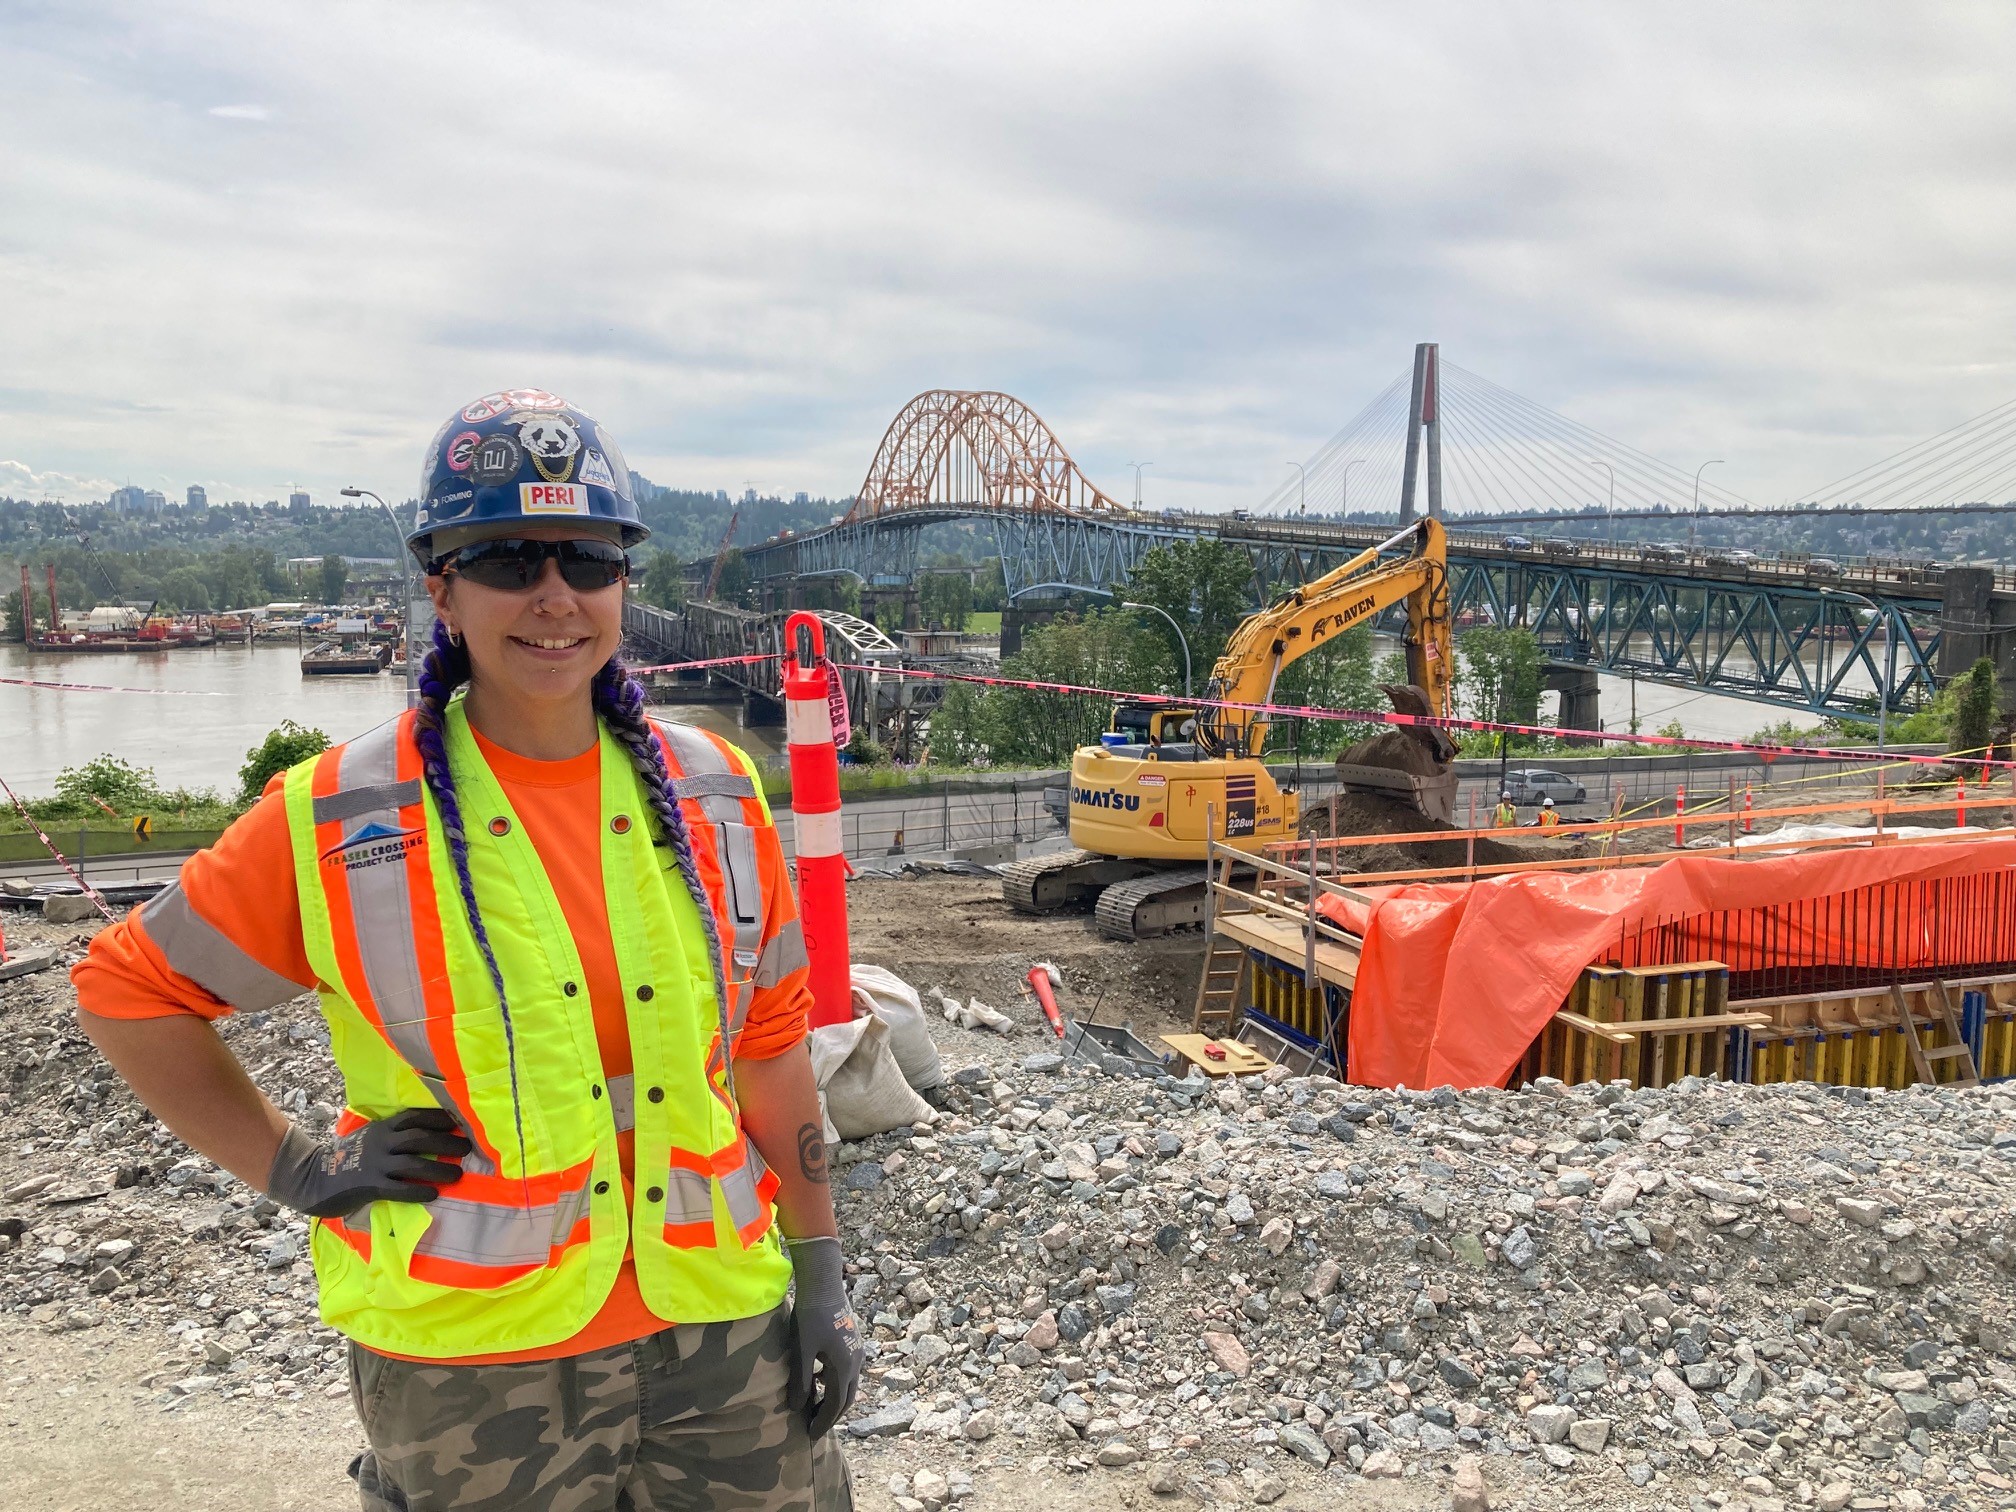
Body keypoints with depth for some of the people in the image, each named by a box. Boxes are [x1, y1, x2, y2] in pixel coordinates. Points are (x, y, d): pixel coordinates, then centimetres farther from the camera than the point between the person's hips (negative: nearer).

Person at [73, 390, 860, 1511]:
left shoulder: (714, 793, 0)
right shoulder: (341, 818, -9)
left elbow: (770, 1041, 6)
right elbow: (129, 987, 2)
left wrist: (822, 1269, 6)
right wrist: (294, 1167, -4)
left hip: (723, 1324, 3)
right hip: (471, 1362, -2)